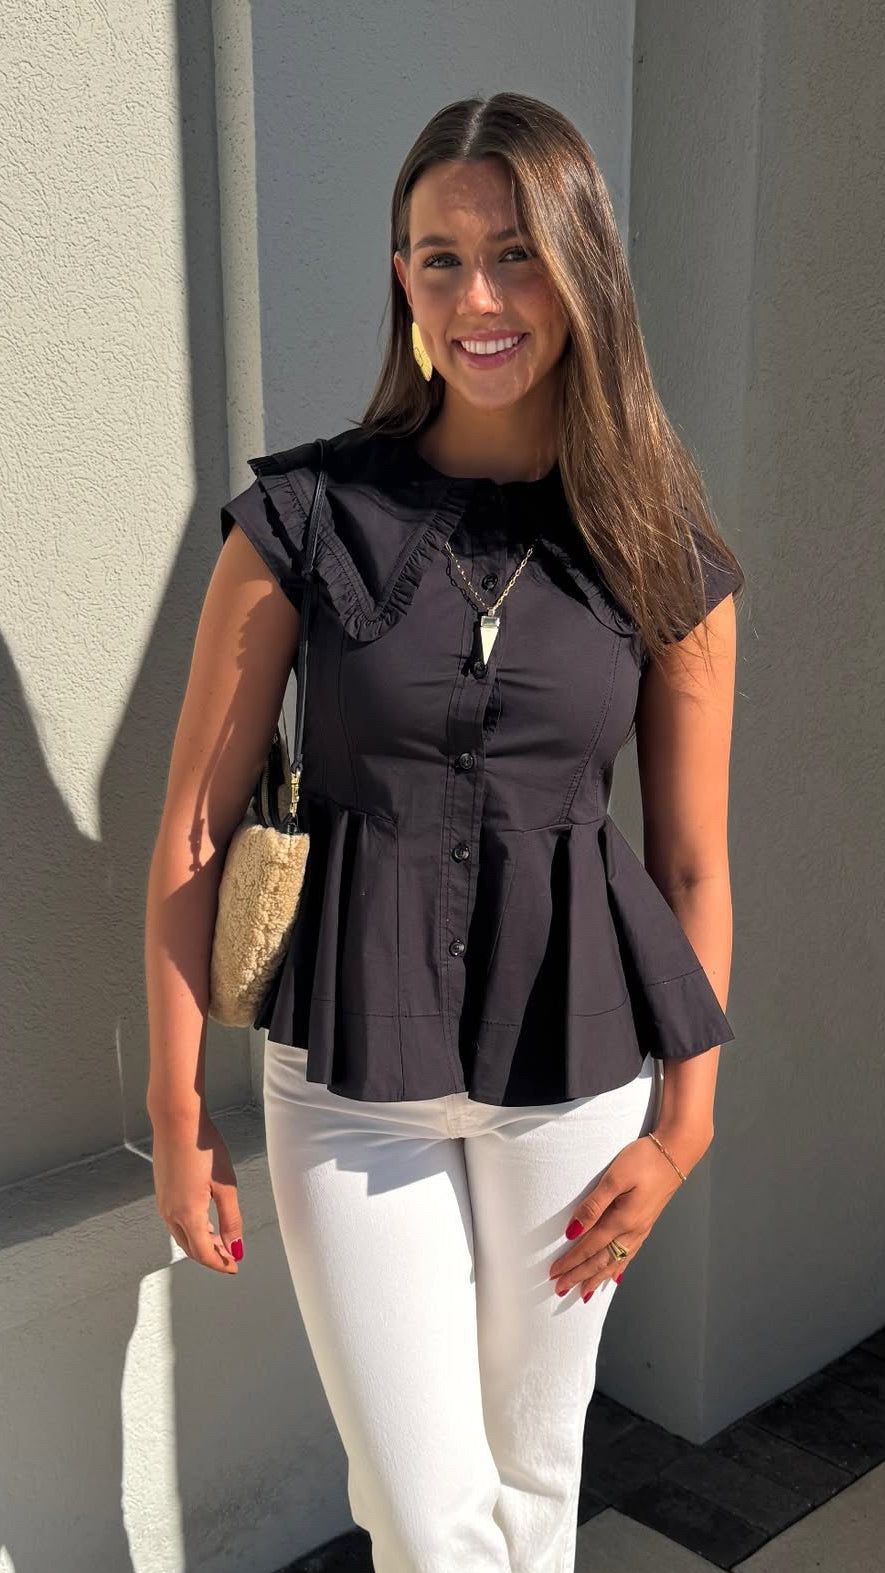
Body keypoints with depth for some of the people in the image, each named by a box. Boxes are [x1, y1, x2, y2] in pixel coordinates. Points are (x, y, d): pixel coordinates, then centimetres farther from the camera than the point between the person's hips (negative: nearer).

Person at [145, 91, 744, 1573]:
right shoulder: (306, 514, -6)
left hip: (575, 1077, 1)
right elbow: (193, 833, -4)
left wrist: (684, 1121, 2)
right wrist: (178, 1109, -3)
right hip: (351, 1084, -1)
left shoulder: (668, 556, -2)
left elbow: (692, 865, 3)